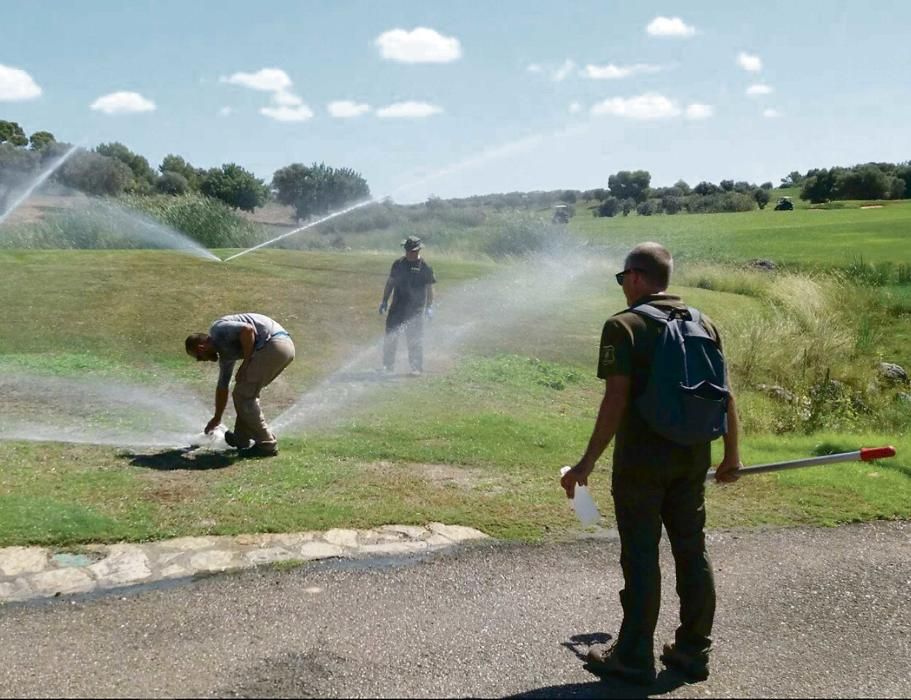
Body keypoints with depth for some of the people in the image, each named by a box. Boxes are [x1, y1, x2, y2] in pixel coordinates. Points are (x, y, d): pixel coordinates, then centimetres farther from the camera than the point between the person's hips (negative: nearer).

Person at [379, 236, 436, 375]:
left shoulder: (425, 267, -3)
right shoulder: (398, 264, 6)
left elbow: (429, 288, -1)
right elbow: (390, 283, 14)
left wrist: (429, 307, -6)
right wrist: (384, 300, 11)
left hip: (416, 309, -3)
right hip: (397, 307, 4)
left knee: (415, 339, -1)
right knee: (390, 335, 6)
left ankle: (416, 367, 8)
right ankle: (388, 365, 18)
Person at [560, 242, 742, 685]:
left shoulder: (624, 326, -10)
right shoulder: (703, 324, 8)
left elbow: (616, 401, -17)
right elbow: (725, 394, 8)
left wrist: (587, 463, -14)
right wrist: (731, 453, 18)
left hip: (641, 461, -5)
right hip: (692, 458, 6)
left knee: (641, 557, 3)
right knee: (692, 551, 14)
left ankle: (634, 656, 13)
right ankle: (693, 651, 24)